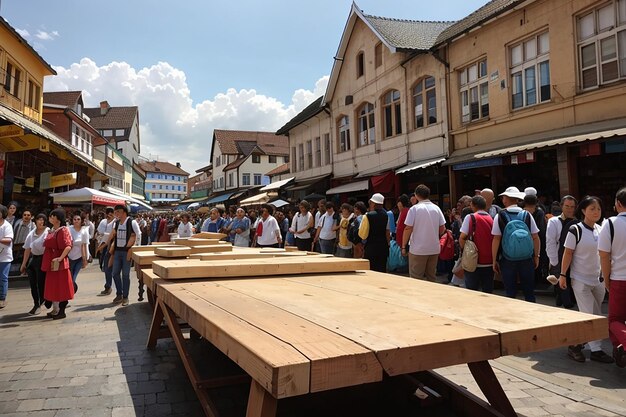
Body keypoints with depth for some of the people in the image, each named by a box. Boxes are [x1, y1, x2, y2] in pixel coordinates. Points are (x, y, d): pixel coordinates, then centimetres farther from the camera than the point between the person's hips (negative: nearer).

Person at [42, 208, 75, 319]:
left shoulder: (63, 230, -12)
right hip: (50, 262, 9)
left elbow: (68, 246, -22)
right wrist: (47, 261, 16)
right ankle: (55, 309, 24)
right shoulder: (51, 231, 14)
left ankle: (61, 311, 7)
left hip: (59, 263, -9)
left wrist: (60, 258, -30)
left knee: (61, 287, -1)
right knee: (52, 286, 14)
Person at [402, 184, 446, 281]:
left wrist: (403, 247, -4)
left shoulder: (414, 209, -9)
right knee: (432, 277, 15)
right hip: (434, 249, 5)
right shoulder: (436, 208, 4)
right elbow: (442, 229, 6)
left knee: (416, 278, 4)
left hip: (418, 249, -4)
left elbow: (408, 229, -12)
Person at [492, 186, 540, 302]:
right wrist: (536, 256, 13)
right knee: (529, 292, 13)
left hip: (507, 260, -2)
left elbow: (496, 239, -8)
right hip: (527, 259, 2)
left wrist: (494, 260, -2)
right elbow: (535, 237, 2)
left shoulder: (500, 216, -5)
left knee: (510, 293, 7)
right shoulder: (527, 215, 1)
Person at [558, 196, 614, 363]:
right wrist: (563, 275, -11)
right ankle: (596, 350, 6)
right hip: (581, 279, -6)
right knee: (591, 316, -4)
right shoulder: (575, 230, -11)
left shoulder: (600, 230, 6)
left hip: (598, 279, 6)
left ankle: (576, 344, 25)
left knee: (591, 316, 11)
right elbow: (568, 253, -10)